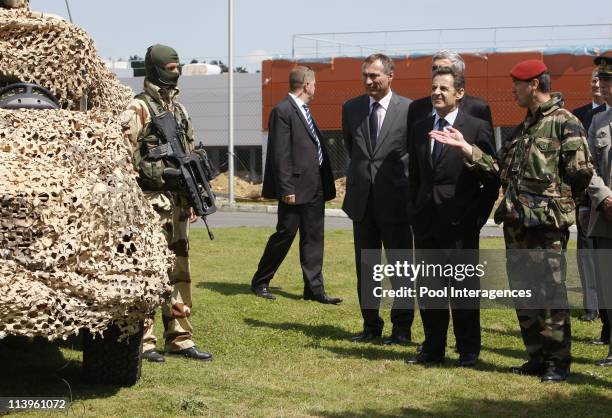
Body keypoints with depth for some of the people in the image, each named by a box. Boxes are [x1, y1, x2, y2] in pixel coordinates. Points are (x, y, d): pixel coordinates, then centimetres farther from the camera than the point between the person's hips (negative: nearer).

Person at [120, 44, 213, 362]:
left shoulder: (179, 109, 17)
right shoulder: (138, 109, -7)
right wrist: (153, 170, -19)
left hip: (177, 201, 8)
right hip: (150, 201, -8)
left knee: (179, 270, 10)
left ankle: (179, 338, 16)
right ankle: (142, 340, 1)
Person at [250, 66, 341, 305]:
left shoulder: (304, 111, 17)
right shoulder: (282, 111, -11)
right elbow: (280, 154, -17)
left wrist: (326, 184, 14)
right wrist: (286, 188, -20)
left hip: (315, 187, 9)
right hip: (296, 187, -9)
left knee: (313, 238, 7)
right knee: (285, 234, 0)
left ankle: (314, 289, 10)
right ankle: (260, 282, 15)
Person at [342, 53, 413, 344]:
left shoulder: (409, 110, -7)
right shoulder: (351, 108, 5)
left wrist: (408, 186, 5)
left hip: (394, 199, -4)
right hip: (361, 199, 4)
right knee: (365, 266, 10)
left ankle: (401, 328, 12)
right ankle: (371, 325, 20)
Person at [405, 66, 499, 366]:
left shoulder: (477, 128, -4)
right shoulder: (420, 129, 12)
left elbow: (493, 178, -5)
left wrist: (478, 215, -10)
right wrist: (413, 211, 10)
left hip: (460, 222, -5)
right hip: (427, 222, 5)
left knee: (464, 287, 2)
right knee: (428, 288, 9)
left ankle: (468, 351, 11)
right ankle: (433, 349, 19)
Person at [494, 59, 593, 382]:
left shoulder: (564, 123, -9)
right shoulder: (523, 128, 18)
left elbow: (581, 171, -13)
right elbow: (502, 168, 18)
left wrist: (557, 203, -5)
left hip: (547, 224, -9)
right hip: (516, 222, 9)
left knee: (549, 293, -5)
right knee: (523, 293, 11)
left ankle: (558, 363, 4)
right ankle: (537, 358, 21)